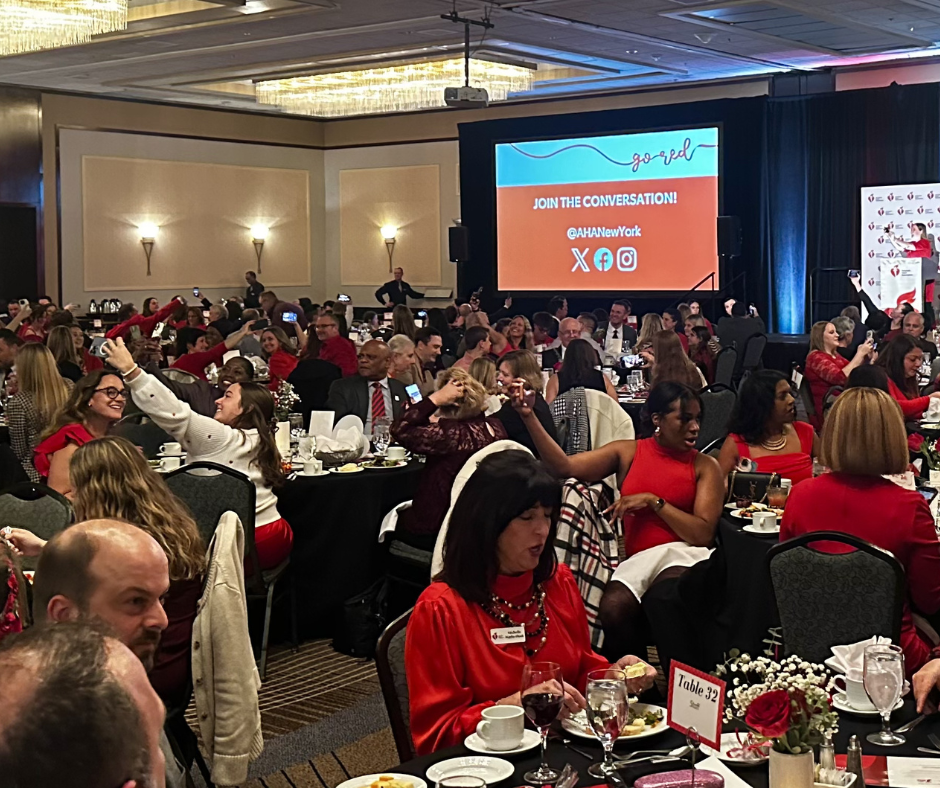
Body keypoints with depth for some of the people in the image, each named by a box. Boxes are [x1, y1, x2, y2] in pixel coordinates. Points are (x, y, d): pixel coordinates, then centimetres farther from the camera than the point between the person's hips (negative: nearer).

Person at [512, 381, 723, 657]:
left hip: (682, 555, -2)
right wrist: (529, 417, -4)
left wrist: (653, 501, -8)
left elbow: (703, 533, -2)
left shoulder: (705, 466, 10)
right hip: (636, 561, 2)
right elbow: (564, 466, 5)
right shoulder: (628, 452, 15)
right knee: (614, 606, -31)